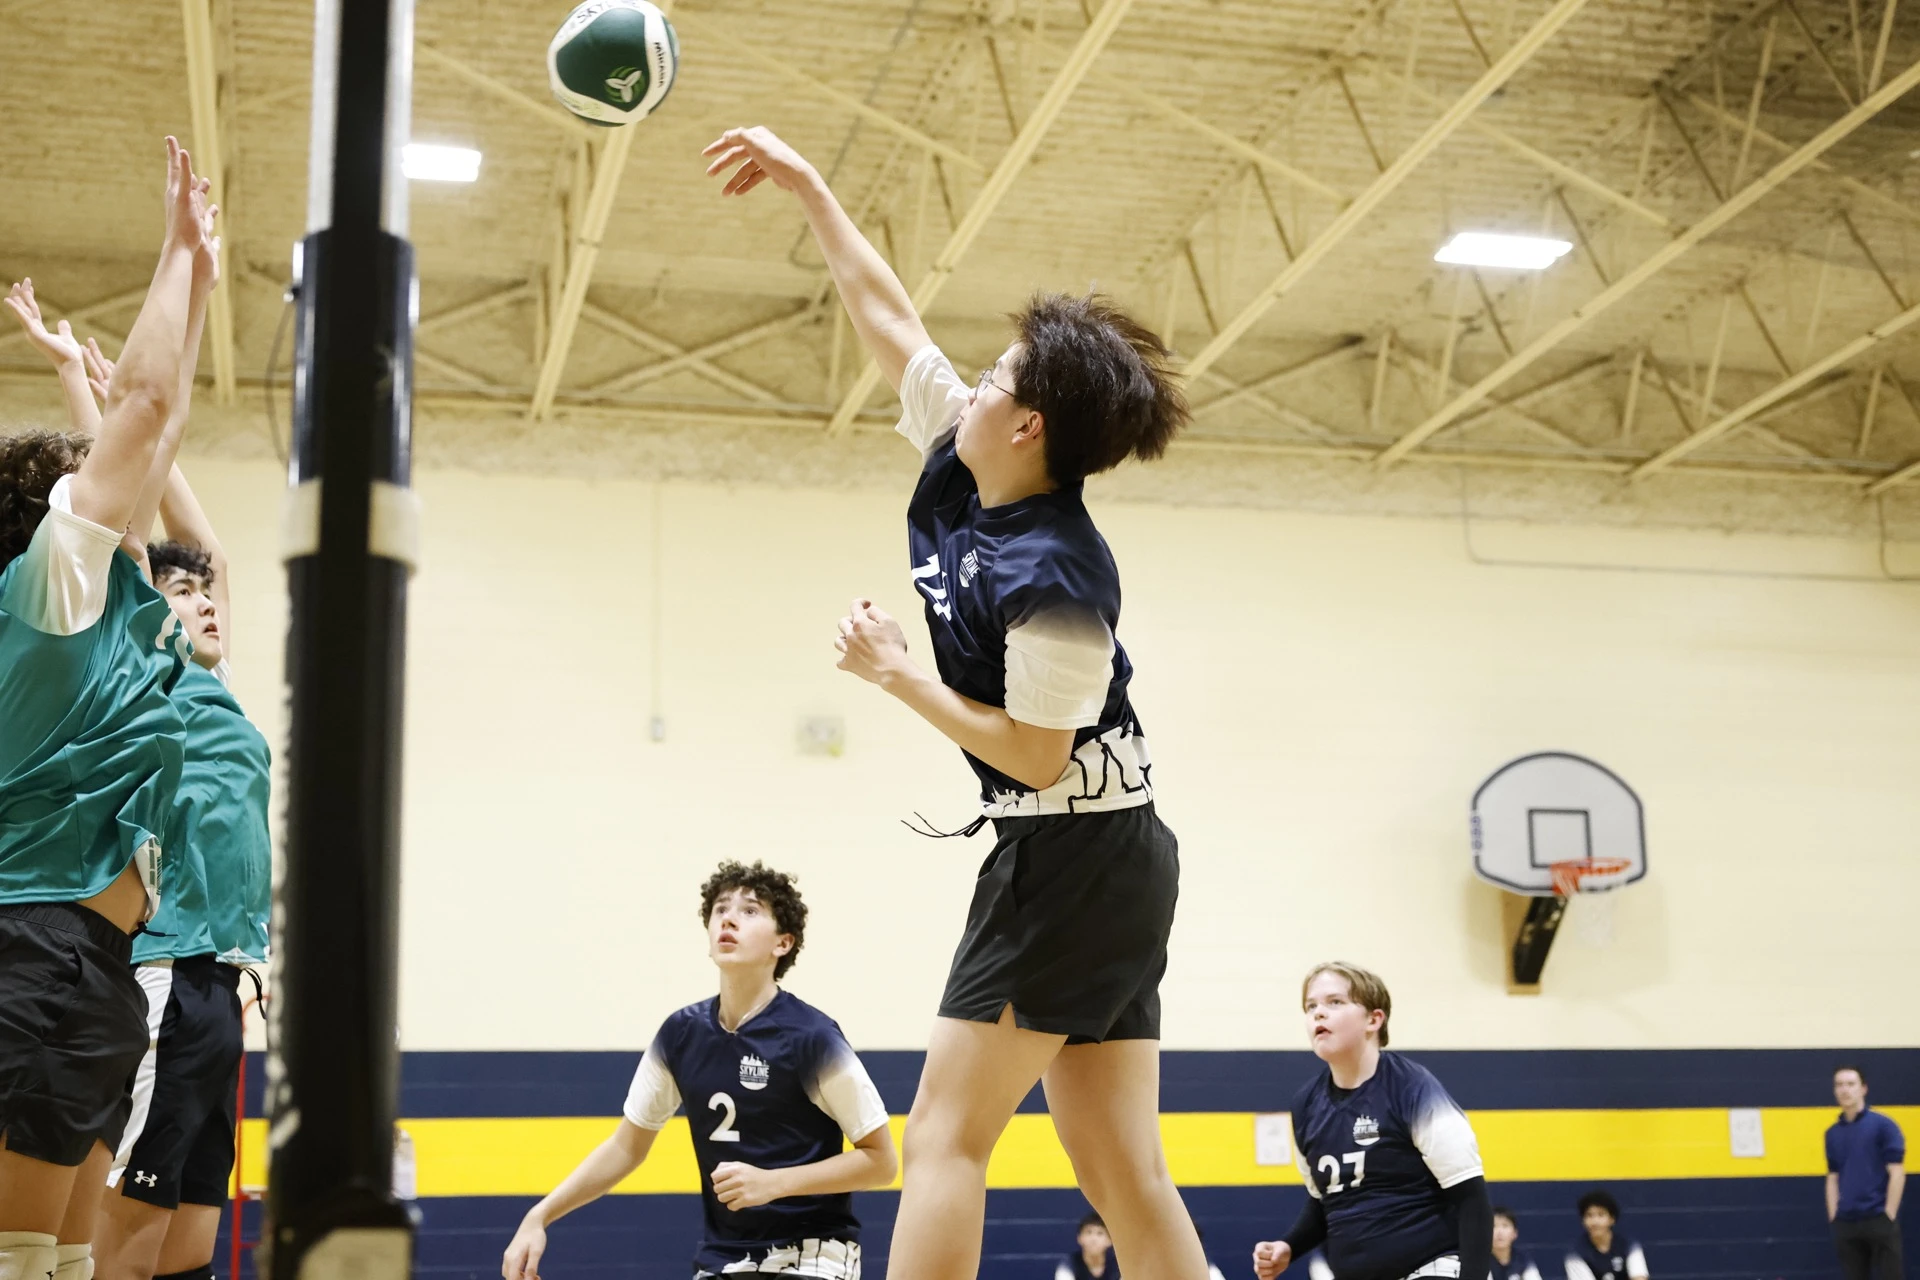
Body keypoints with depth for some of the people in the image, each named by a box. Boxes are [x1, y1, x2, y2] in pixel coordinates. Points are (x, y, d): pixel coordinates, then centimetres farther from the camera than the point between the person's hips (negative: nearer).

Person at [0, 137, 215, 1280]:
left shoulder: (104, 598, 18)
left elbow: (151, 435, 25)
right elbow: (145, 402, -5)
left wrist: (198, 285, 27)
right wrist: (181, 252, 5)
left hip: (94, 957, 9)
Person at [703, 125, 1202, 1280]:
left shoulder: (1052, 574, -20)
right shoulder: (962, 473, 4)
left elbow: (1036, 755, -17)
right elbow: (890, 319, 14)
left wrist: (899, 674, -11)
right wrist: (805, 185, 18)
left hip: (1070, 858, -9)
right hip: (1114, 863, 9)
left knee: (946, 1139, -6)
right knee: (1124, 1172, 7)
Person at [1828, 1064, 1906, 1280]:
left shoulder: (1883, 1126, -4)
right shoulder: (1833, 1134, 11)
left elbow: (1897, 1173, -7)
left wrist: (1888, 1216, -10)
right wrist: (1833, 1216, 5)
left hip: (1879, 1221, -5)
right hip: (1846, 1224, 5)